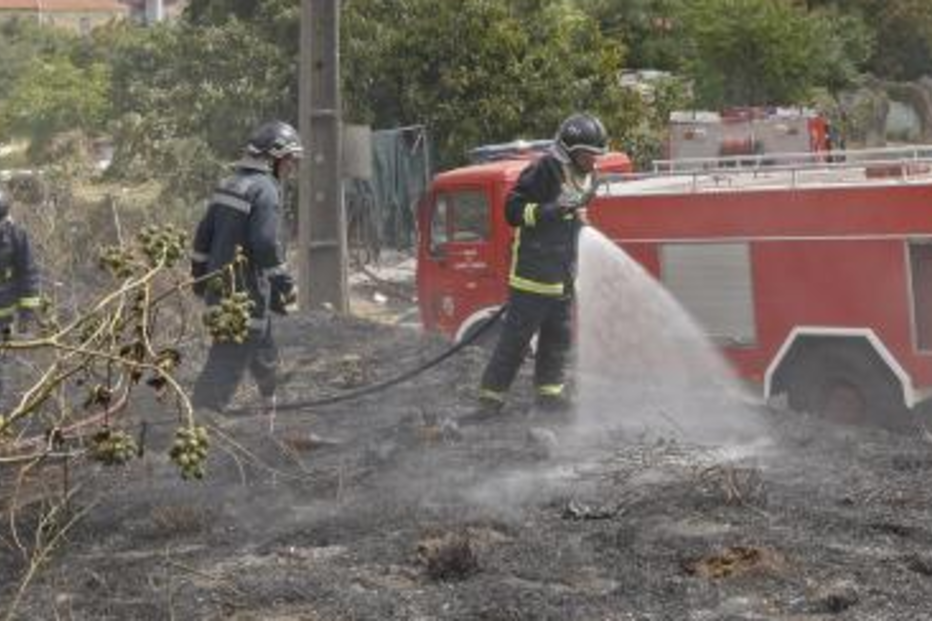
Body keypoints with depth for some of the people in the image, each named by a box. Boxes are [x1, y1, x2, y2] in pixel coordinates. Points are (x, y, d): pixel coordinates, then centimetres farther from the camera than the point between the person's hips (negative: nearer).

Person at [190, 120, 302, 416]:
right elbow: (266, 243, -23)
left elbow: (203, 235, 15)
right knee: (229, 360, -7)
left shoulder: (228, 184, 12)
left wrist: (200, 276, 22)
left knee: (264, 350, 24)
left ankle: (272, 408, 40)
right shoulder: (265, 189, -15)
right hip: (245, 291, -10)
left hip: (219, 284, 10)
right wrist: (285, 283, -14)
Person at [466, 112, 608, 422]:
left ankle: (550, 391, 25)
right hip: (534, 272, -8)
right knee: (516, 336, -7)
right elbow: (514, 210, -17)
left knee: (558, 336, 14)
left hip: (563, 276, 8)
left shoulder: (587, 177, 12)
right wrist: (554, 211, -24)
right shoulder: (544, 170, -14)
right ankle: (491, 398, -3)